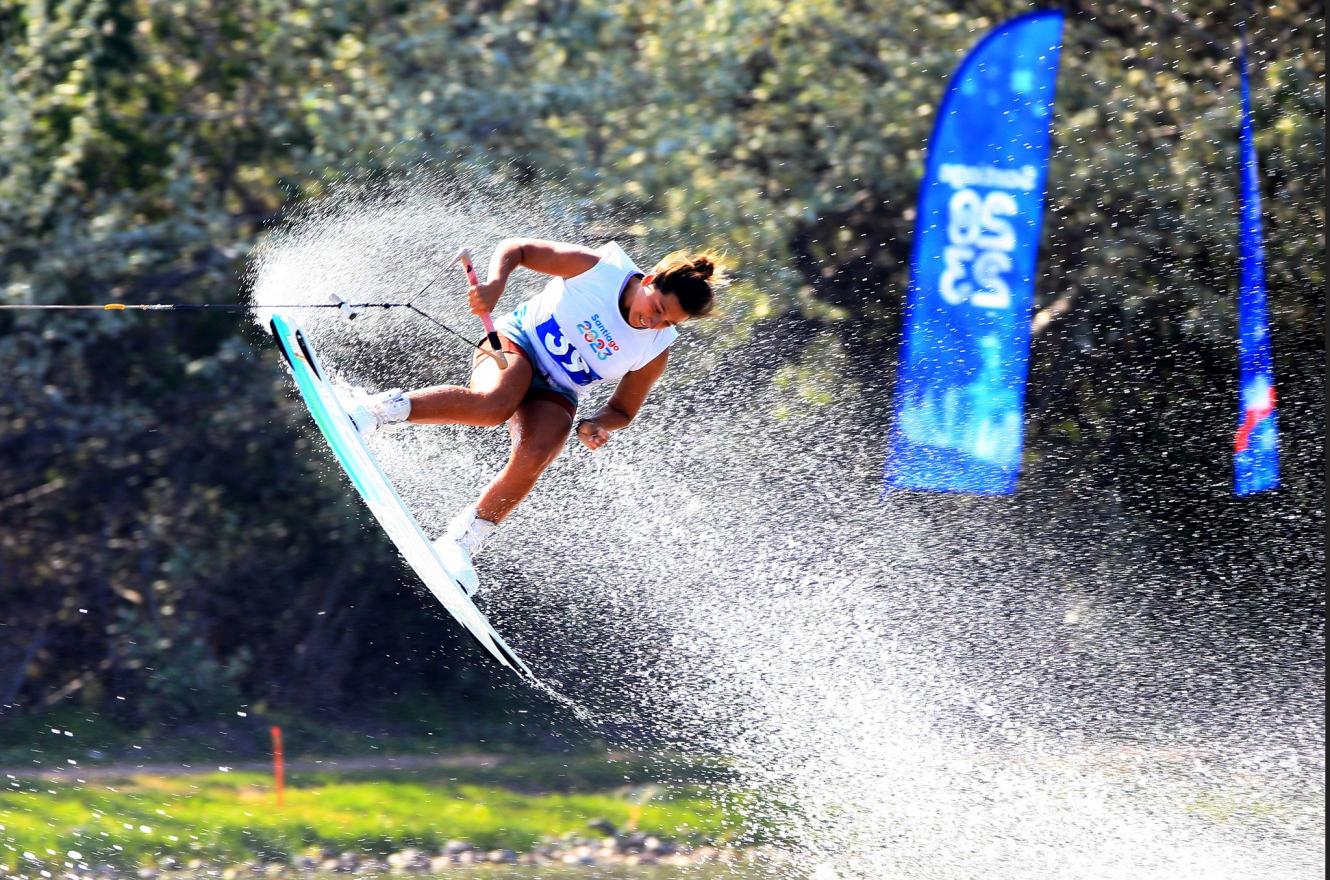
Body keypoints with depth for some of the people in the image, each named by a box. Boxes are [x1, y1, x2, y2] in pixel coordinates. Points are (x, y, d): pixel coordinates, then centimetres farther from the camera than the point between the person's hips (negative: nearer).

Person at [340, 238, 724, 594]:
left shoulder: (655, 352, -8)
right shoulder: (599, 267, -16)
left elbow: (622, 411, 7)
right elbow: (516, 248, -7)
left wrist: (595, 425, -17)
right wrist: (496, 282, -28)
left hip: (555, 395, 3)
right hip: (515, 345, -3)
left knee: (532, 458, -29)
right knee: (495, 403, -39)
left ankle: (460, 545, -17)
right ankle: (376, 409, -32)